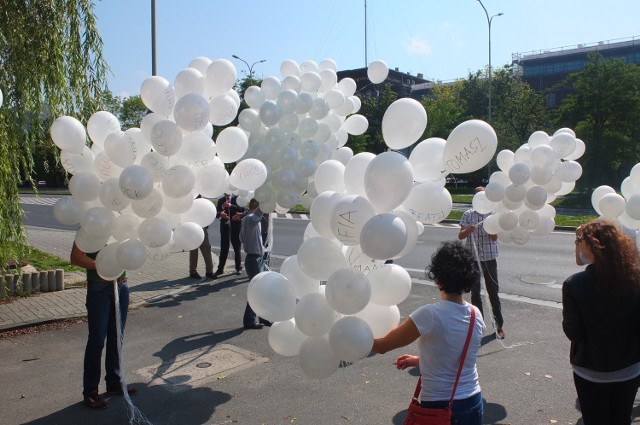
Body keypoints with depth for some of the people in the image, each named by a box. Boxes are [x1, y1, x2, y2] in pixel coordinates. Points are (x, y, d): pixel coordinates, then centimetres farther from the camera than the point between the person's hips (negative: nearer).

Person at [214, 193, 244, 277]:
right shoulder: (221, 200, 9)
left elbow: (242, 210, -12)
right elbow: (217, 212, 3)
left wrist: (231, 206, -22)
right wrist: (220, 214, -20)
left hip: (235, 226, -2)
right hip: (225, 226, 2)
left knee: (237, 247, 5)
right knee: (223, 248, 4)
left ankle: (239, 268, 14)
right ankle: (220, 268, 10)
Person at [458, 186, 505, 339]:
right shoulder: (468, 214, 2)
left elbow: (495, 238, -7)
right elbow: (460, 236, -2)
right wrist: (468, 230, -22)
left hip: (489, 258, -1)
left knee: (493, 292, 4)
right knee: (475, 293, 8)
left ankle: (499, 325, 13)